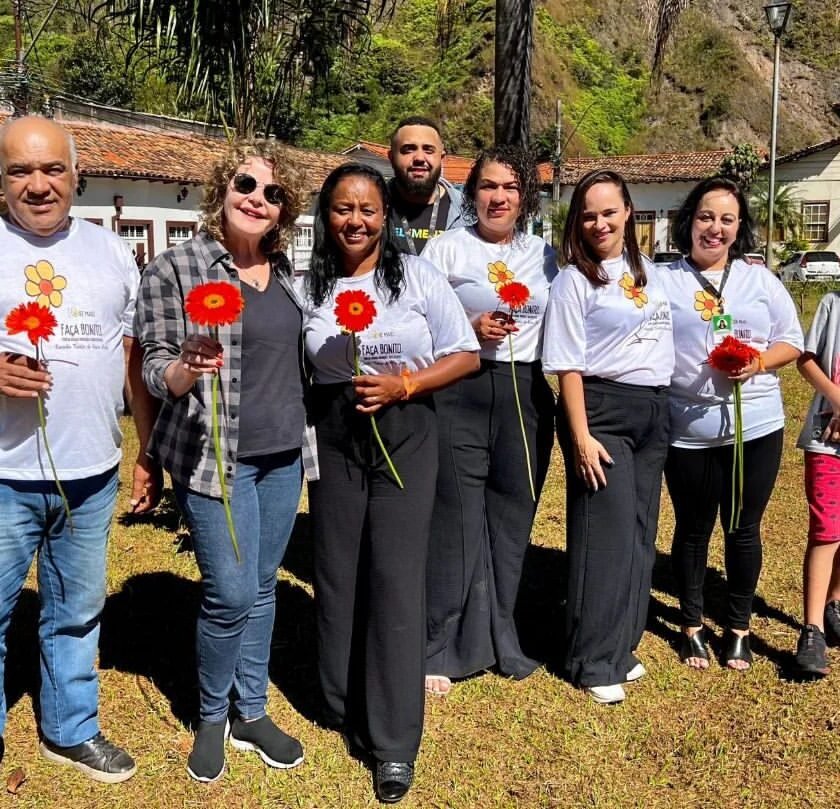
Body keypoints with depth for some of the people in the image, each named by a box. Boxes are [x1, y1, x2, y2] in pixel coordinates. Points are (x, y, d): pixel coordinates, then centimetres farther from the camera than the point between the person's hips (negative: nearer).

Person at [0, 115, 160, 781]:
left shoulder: (111, 251, 8)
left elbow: (135, 355, 12)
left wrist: (151, 452, 11)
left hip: (92, 476, 3)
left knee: (77, 614, 16)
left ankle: (72, 731, 34)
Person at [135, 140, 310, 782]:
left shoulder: (286, 271, 9)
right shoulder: (175, 268, -8)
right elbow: (156, 370, -9)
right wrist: (188, 368, -28)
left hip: (283, 456, 6)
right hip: (215, 455, -5)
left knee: (263, 588, 13)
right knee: (231, 593, -5)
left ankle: (251, 712, 29)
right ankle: (212, 718, 21)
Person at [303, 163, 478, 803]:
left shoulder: (416, 276, -1)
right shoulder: (309, 286, 5)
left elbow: (465, 355, 0)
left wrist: (402, 385, -13)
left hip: (405, 434, -2)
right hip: (334, 438, 2)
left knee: (396, 578, -4)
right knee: (338, 575, 8)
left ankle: (394, 742, 5)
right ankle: (345, 712, 28)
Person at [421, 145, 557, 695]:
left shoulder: (544, 253, 13)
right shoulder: (446, 248, 1)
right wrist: (470, 329, -15)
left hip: (527, 395, 4)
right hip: (461, 394, -3)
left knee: (511, 519, 9)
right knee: (458, 519, -4)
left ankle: (500, 639, 24)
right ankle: (441, 648, 8)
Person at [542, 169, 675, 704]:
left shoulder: (650, 272, 11)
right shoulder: (574, 280, -6)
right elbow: (569, 365, -11)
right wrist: (581, 436, -16)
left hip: (654, 409, 6)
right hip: (603, 409, -6)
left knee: (641, 531, 10)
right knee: (606, 533, -4)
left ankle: (622, 645, 23)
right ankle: (594, 662, 7)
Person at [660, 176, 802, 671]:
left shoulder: (760, 280, 7)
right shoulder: (664, 282, 0)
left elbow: (792, 341, 9)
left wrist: (759, 362, -11)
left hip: (756, 427, 2)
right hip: (688, 431, -2)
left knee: (744, 529, 12)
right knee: (693, 530, 12)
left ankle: (739, 627, 30)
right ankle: (692, 625, 30)